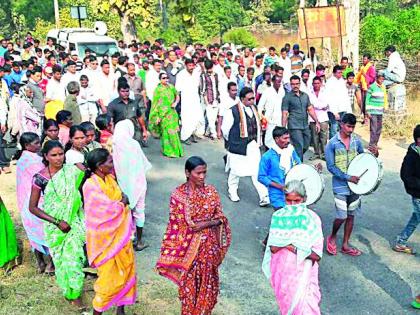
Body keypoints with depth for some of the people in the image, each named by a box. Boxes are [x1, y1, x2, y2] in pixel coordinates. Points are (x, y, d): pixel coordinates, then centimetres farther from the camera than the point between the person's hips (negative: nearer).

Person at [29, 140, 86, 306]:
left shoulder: (72, 171, -9)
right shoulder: (40, 178, -13)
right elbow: (32, 207, -9)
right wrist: (57, 222, -14)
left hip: (74, 222, 1)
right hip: (55, 226, -1)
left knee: (74, 257, 6)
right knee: (62, 259, 12)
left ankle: (74, 293, 29)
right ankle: (68, 291, 34)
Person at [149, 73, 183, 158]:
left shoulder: (171, 87, 7)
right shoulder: (158, 89, -4)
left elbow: (177, 96, 20)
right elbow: (155, 103, -4)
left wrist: (175, 103, -1)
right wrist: (157, 116, -7)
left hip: (172, 112, 4)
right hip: (163, 113, -4)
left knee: (174, 131, 7)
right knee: (166, 131, -1)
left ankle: (176, 150, 22)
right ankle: (168, 151, 10)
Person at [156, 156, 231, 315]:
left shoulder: (211, 191, -2)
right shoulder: (178, 194, -12)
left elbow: (220, 217, 0)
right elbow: (175, 225, -10)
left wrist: (208, 223, -17)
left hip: (209, 244, 3)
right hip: (189, 246, -3)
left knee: (207, 282, 15)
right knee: (189, 283, 10)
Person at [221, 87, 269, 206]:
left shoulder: (253, 109, 7)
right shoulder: (233, 111, -15)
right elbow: (225, 129, -8)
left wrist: (258, 141, 14)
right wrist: (232, 141, 5)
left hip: (253, 145, 5)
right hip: (238, 146, -4)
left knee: (257, 171, -1)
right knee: (236, 170, 11)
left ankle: (264, 197, -2)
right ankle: (232, 191, 34)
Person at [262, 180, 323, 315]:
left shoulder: (312, 218, -11)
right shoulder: (278, 217, -6)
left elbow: (316, 255, -14)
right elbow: (273, 248, -13)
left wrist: (289, 245, -20)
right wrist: (302, 248, -22)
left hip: (303, 271, -2)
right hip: (283, 270, 2)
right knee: (286, 302, 17)